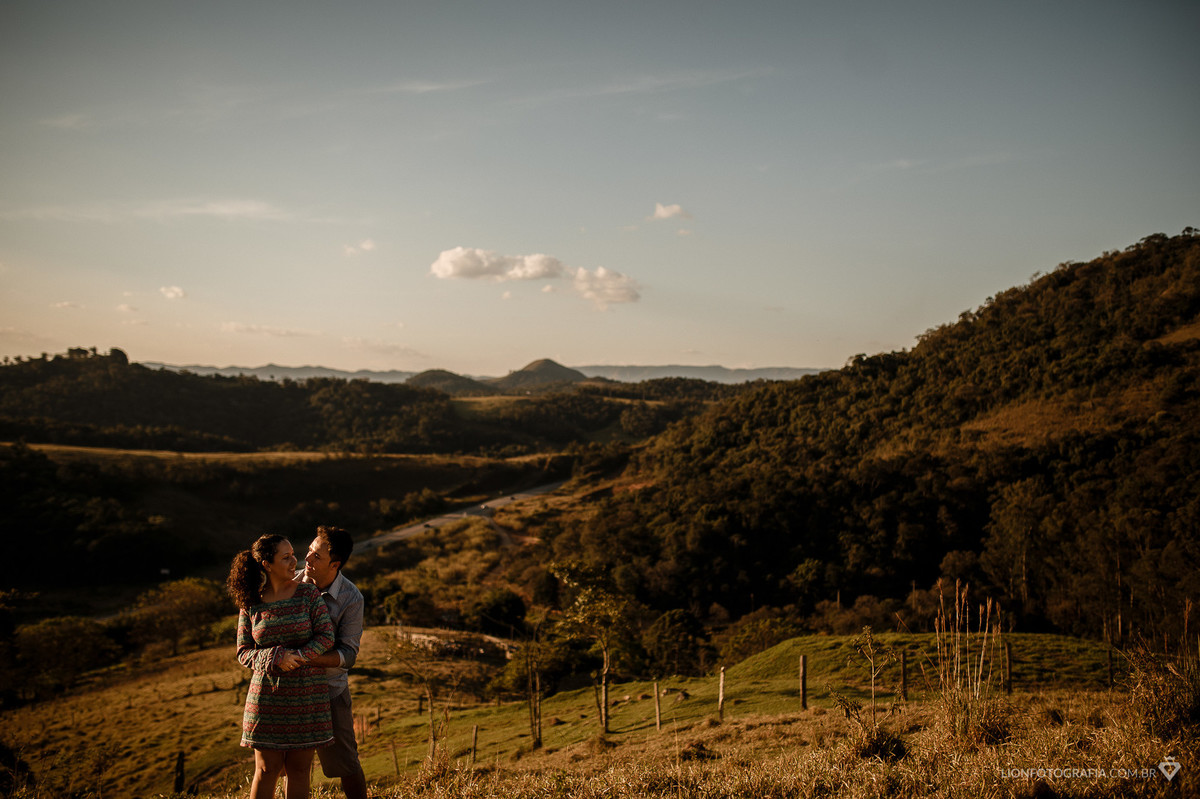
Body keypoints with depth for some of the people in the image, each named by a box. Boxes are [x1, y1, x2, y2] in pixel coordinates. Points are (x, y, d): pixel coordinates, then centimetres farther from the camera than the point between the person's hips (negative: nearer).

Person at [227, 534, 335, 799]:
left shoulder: (309, 594, -1)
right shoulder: (251, 603, 0)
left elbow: (326, 636, -6)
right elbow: (243, 652, 0)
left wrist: (296, 658, -20)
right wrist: (275, 658, -18)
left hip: (307, 695, 0)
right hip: (268, 695, 0)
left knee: (298, 769, 7)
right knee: (267, 769, 4)